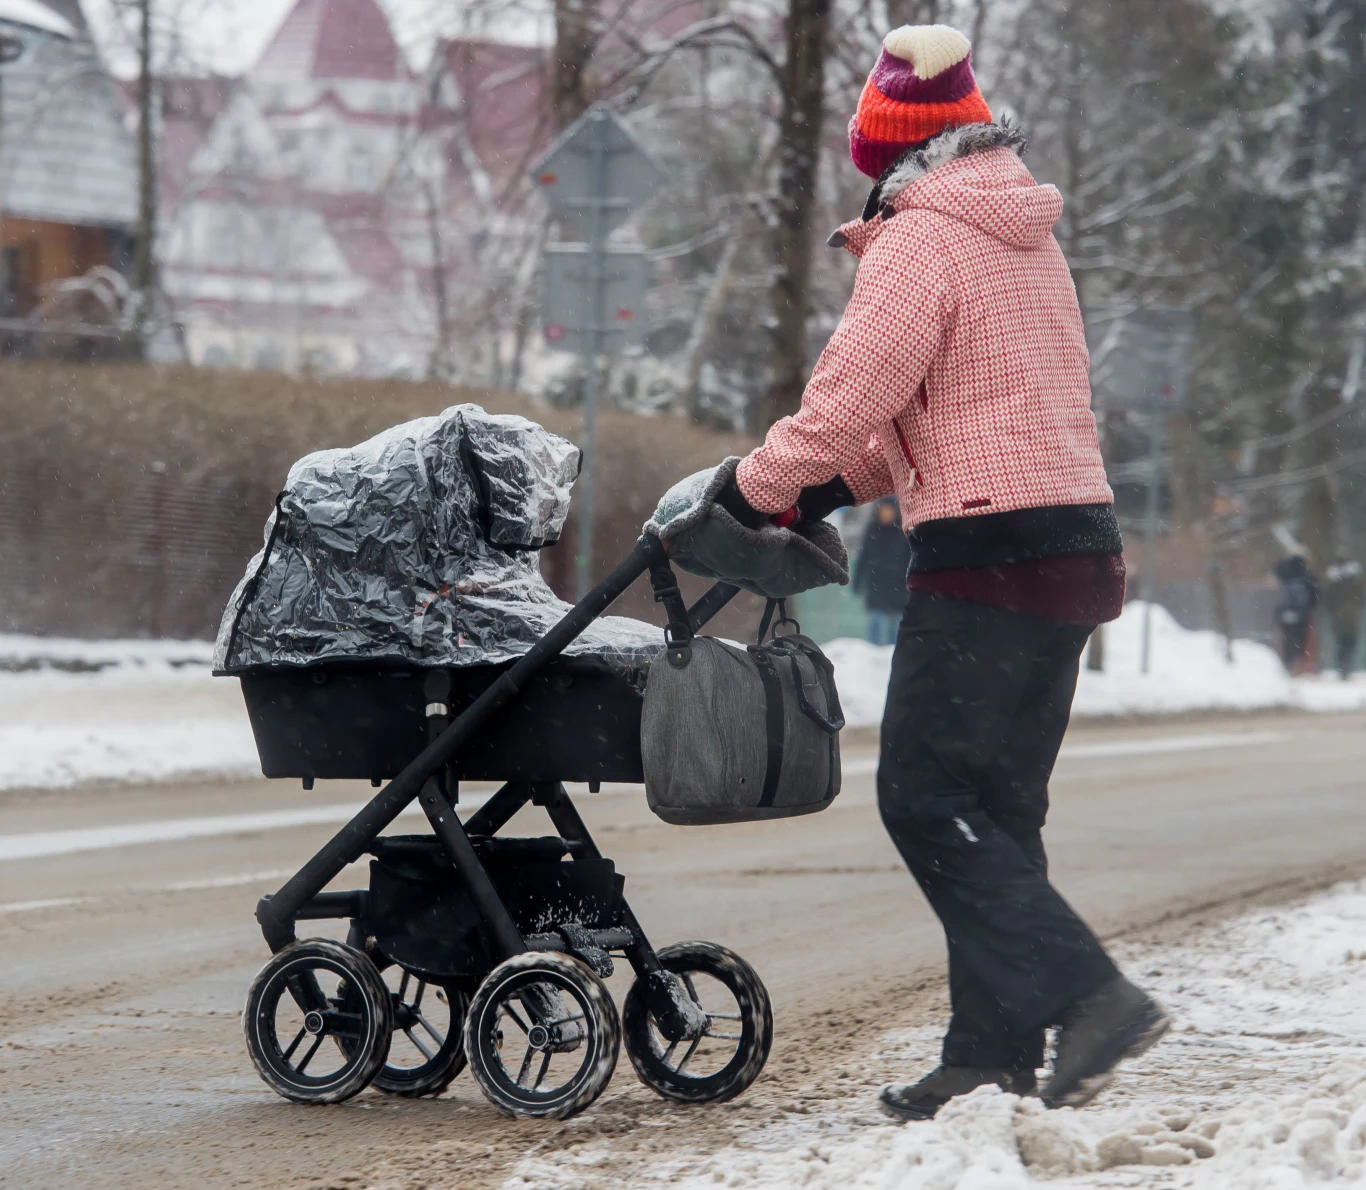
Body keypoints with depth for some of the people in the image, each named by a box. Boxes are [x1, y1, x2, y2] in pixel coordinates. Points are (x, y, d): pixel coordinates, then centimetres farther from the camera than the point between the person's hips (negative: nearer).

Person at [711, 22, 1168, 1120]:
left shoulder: (923, 239, -10)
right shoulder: (1026, 238, 19)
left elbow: (849, 396, -13)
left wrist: (758, 486, 3)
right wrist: (834, 484, 23)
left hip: (988, 554, -9)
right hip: (1077, 540, 9)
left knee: (927, 798, -7)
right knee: (996, 809, 11)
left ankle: (1089, 998, -15)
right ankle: (995, 1049, 12)